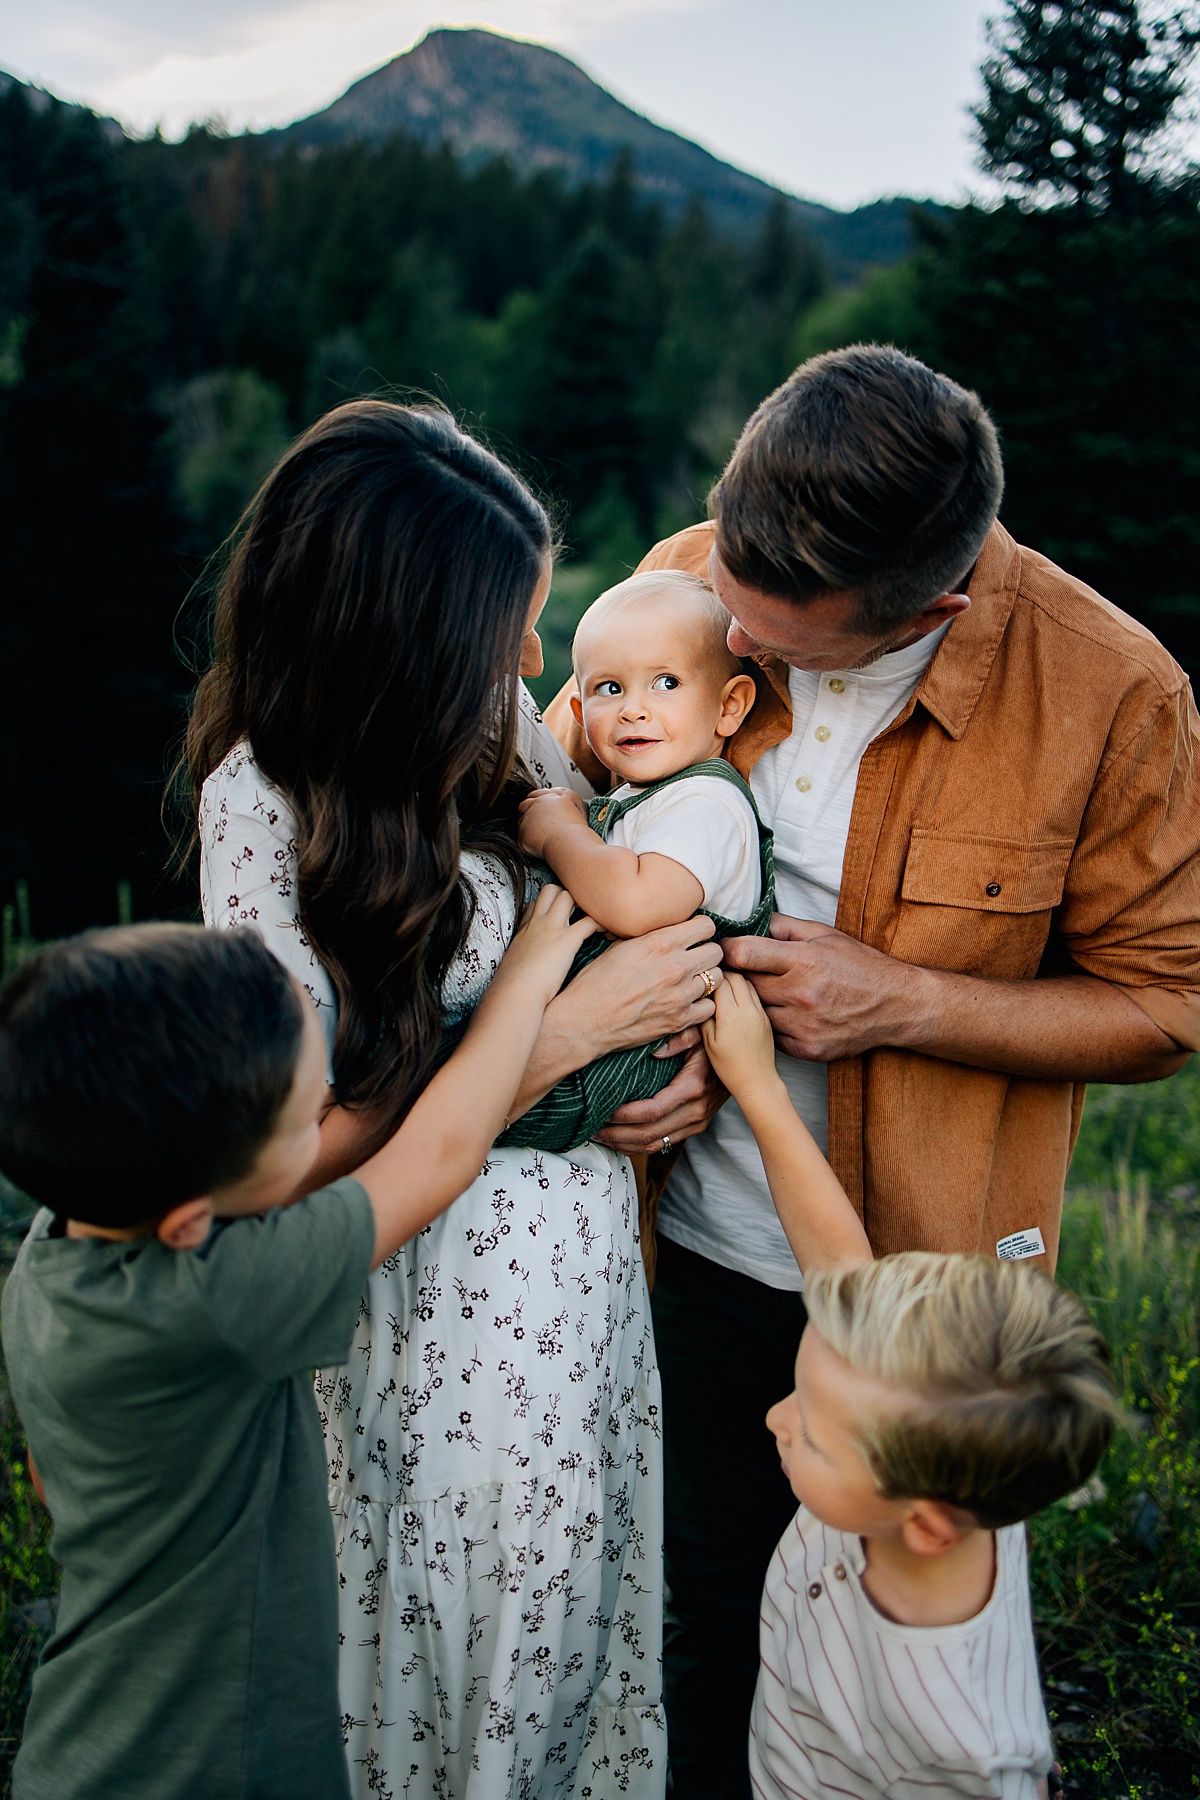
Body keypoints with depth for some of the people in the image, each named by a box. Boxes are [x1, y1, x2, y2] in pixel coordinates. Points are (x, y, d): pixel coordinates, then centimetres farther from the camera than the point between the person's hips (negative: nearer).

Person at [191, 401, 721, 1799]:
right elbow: (316, 1144, -20)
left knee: (577, 1637, 24)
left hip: (587, 1256, 6)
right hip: (445, 1298, -5)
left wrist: (668, 1049, -8)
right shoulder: (268, 800, -21)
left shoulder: (492, 719, -3)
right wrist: (569, 1031, -21)